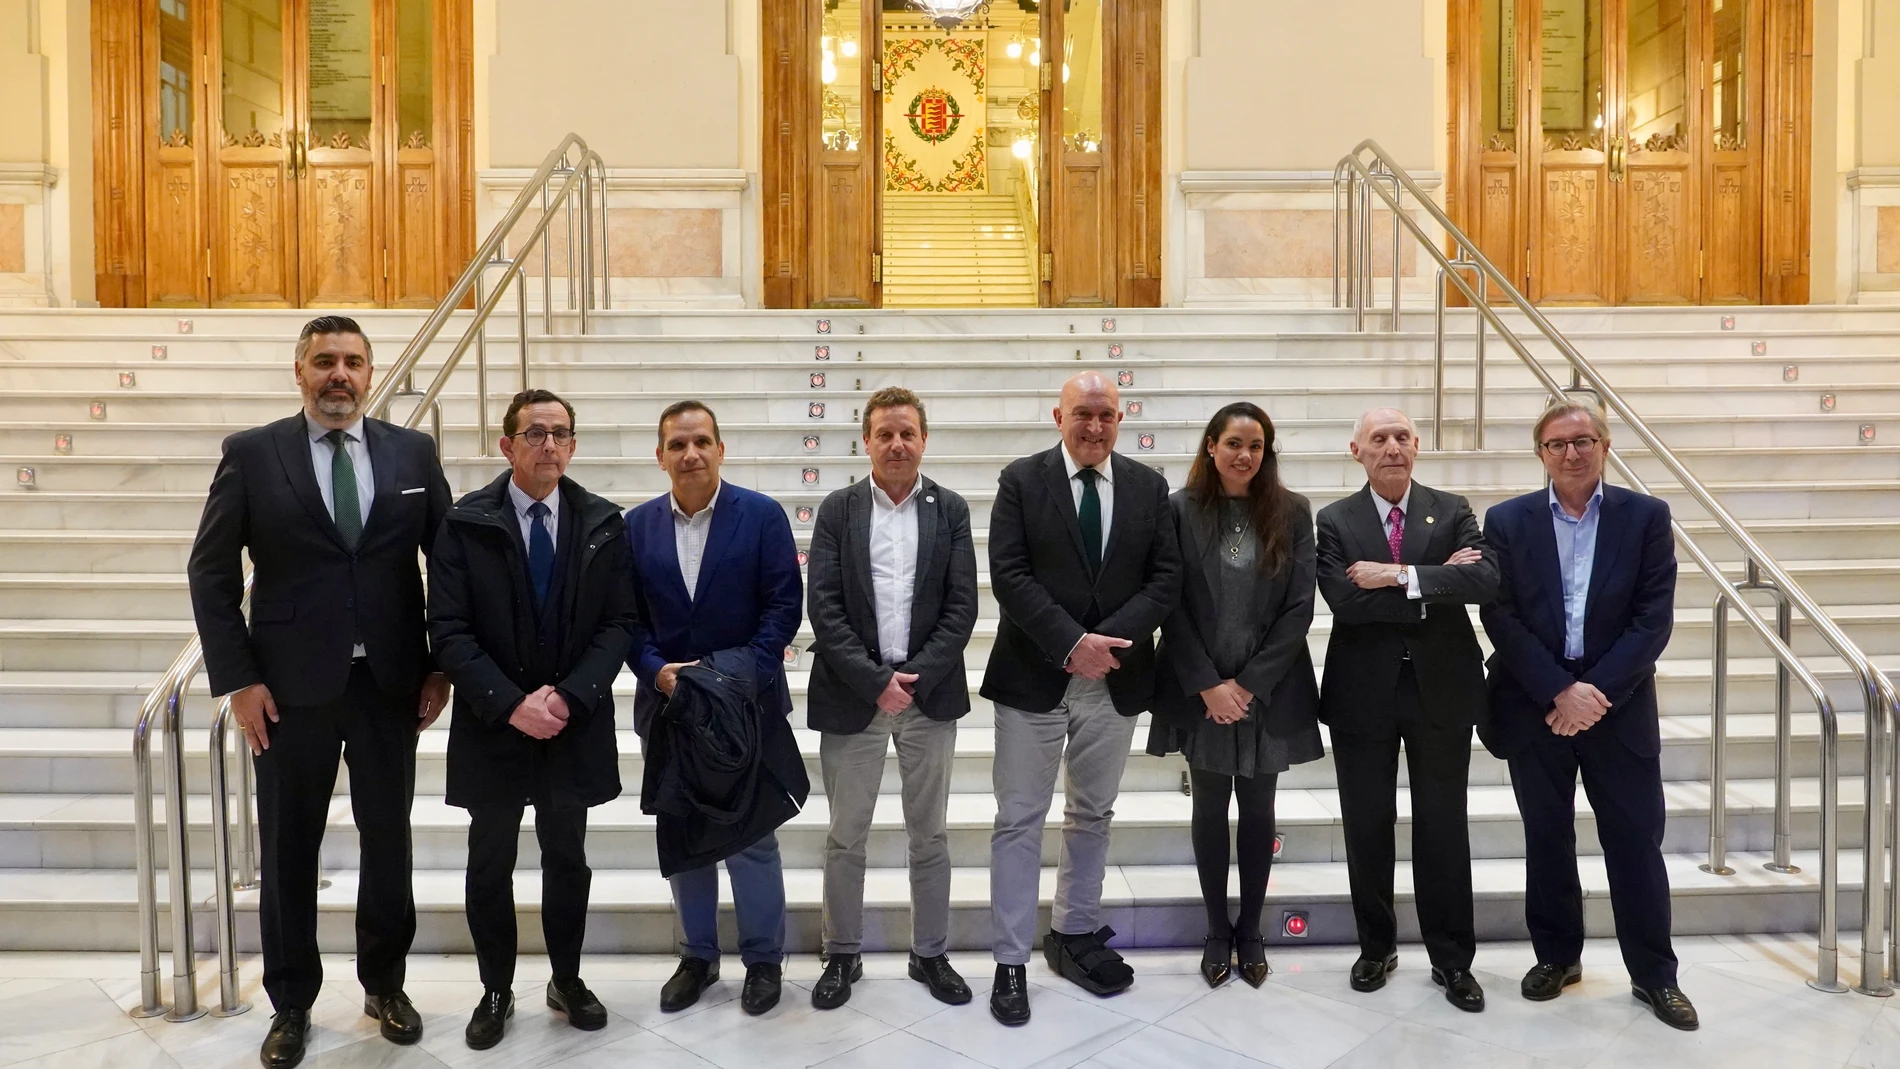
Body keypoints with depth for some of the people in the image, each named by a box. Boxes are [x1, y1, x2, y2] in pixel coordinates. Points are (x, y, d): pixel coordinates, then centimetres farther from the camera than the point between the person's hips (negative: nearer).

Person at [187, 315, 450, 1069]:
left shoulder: (414, 453, 2)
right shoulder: (251, 454, -2)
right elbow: (211, 572, -1)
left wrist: (442, 666, 1)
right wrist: (237, 678, -7)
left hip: (391, 681, 1)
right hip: (290, 683, -1)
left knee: (388, 839, 12)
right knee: (288, 849, 10)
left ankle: (385, 984, 31)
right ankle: (291, 1003, 27)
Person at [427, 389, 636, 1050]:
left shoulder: (603, 523, -1)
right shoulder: (465, 523, -6)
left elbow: (618, 623, -2)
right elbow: (449, 630, -10)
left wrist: (569, 696, -15)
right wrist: (510, 703, -19)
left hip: (575, 724, 1)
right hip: (491, 725, -1)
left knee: (567, 859, 14)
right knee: (490, 865, 11)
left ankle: (567, 981, 33)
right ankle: (496, 991, 29)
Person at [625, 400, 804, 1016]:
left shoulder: (762, 515, -5)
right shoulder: (637, 526, 4)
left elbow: (785, 603, -8)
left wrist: (744, 673, -17)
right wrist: (657, 671, -12)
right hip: (667, 703, 3)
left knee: (752, 835, 4)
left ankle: (764, 960, 20)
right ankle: (698, 955, 29)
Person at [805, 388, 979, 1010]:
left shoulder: (950, 509, 4)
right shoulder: (837, 510, 1)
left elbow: (961, 605, -2)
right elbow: (824, 608, -5)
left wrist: (917, 677, -12)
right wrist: (875, 681, -14)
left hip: (931, 695, 1)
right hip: (852, 696, -1)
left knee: (930, 836, 11)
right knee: (845, 838, 8)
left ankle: (930, 954, 26)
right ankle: (843, 955, 24)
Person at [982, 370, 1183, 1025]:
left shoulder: (1148, 486, 5)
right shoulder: (1021, 480, -3)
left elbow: (1165, 577, 0)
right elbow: (1009, 575, -11)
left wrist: (1112, 638, -15)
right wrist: (1073, 643, -19)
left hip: (1117, 678, 3)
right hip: (1034, 676, -3)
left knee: (1093, 815, 16)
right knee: (1019, 821, 2)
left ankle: (1074, 935, 32)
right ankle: (1011, 961, 12)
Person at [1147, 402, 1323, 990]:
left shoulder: (1291, 511, -1)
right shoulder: (1180, 510, -4)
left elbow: (1299, 608, -4)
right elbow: (1173, 606, -5)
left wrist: (1249, 684, -10)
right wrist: (1209, 686, -11)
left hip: (1269, 691, 1)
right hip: (1200, 691, -1)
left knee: (1258, 810, 11)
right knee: (1210, 809, 9)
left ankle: (1250, 931, 27)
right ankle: (1218, 930, 24)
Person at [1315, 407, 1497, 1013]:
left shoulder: (1452, 512, 3)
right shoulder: (1335, 522, 0)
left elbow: (1486, 580, -15)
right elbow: (1344, 601, -16)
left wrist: (1400, 576, -21)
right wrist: (1437, 582, -15)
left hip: (1441, 690, 0)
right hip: (1363, 692, 0)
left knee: (1443, 829, 8)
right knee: (1367, 828, 10)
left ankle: (1453, 960, 22)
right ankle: (1376, 948, 28)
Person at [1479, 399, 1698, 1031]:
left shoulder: (1646, 516, 0)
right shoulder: (1508, 521, 0)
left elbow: (1654, 617, -6)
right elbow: (1500, 617, -5)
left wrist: (1598, 692, -14)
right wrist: (1561, 692, -14)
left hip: (1619, 705, 0)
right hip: (1535, 707, 1)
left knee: (1636, 841, 6)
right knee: (1547, 839, 11)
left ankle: (1654, 974, 21)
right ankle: (1557, 956, 28)